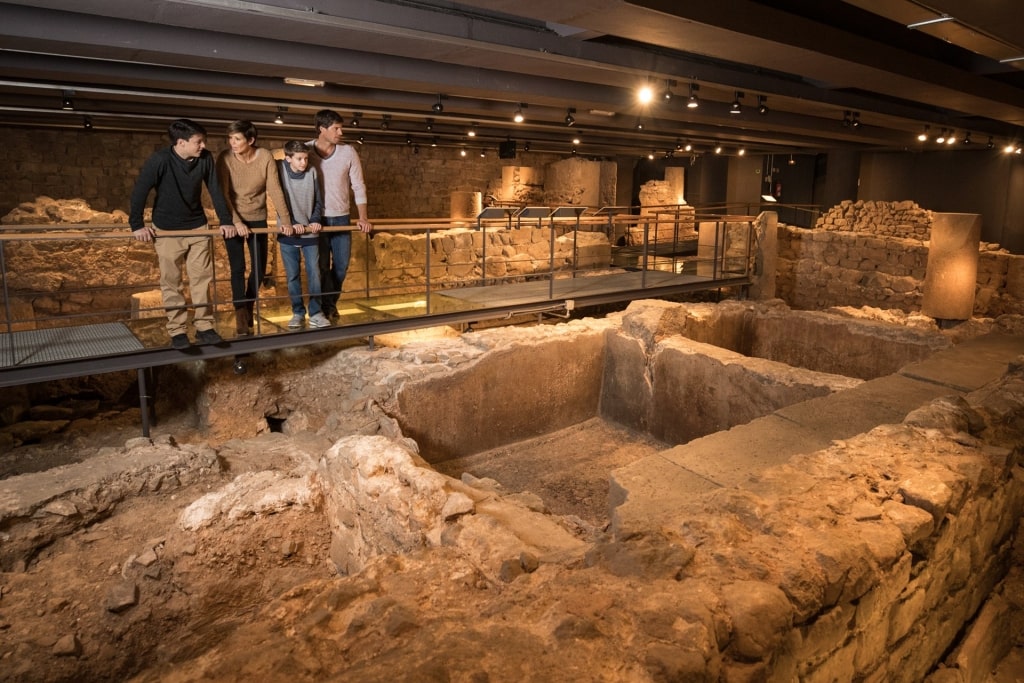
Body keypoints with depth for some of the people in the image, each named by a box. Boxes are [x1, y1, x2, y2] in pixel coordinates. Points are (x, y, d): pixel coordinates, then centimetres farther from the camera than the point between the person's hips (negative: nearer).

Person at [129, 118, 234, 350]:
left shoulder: (206, 159, -10)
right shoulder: (159, 160, -20)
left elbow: (215, 190, 0)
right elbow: (139, 192, -15)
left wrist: (225, 220, -1)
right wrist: (137, 225, -15)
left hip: (198, 227, 3)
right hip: (167, 230, -3)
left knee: (202, 278, 4)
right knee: (171, 282, 3)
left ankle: (204, 327, 14)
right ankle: (177, 331, 11)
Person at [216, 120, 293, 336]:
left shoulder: (265, 157, -13)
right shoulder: (225, 158, -15)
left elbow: (275, 190, -13)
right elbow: (223, 194, -16)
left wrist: (286, 220, -16)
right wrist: (235, 222, -26)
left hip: (258, 218, 2)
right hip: (233, 219, -2)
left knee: (259, 268, 6)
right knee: (238, 268, -6)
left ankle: (248, 307, 27)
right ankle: (241, 315, 4)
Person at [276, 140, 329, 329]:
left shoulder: (312, 173, -2)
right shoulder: (280, 171, -6)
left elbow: (318, 201, 5)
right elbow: (278, 201, -8)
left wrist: (315, 220, -10)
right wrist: (291, 224, -17)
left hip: (310, 233, 1)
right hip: (288, 234, -1)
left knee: (314, 274, 0)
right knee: (293, 276, 5)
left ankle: (316, 313, 9)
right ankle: (298, 312, 16)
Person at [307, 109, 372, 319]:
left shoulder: (348, 152, -4)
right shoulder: (305, 151, -8)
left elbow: (358, 186, -1)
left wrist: (363, 218, -7)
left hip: (341, 217, 2)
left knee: (341, 265, 9)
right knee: (322, 266, 3)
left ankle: (330, 302, 30)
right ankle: (326, 305, 20)